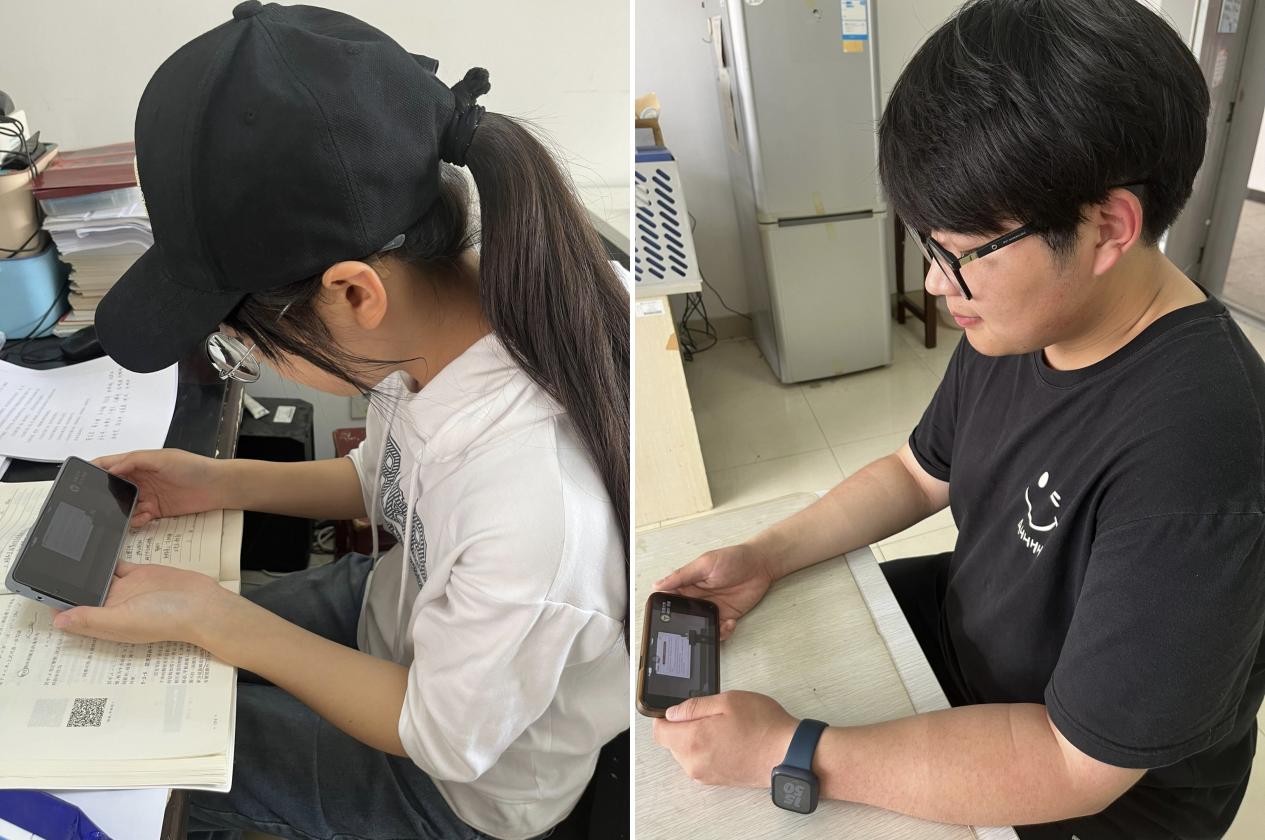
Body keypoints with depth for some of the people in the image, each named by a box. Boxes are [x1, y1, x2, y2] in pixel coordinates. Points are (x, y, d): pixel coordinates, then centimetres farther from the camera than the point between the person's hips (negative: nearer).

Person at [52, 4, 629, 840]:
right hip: (401, 608, 6)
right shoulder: (447, 289, -22)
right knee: (149, 650, 18)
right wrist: (221, 482, -8)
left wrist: (211, 617, -22)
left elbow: (444, 737, -23)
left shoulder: (537, 518, -45)